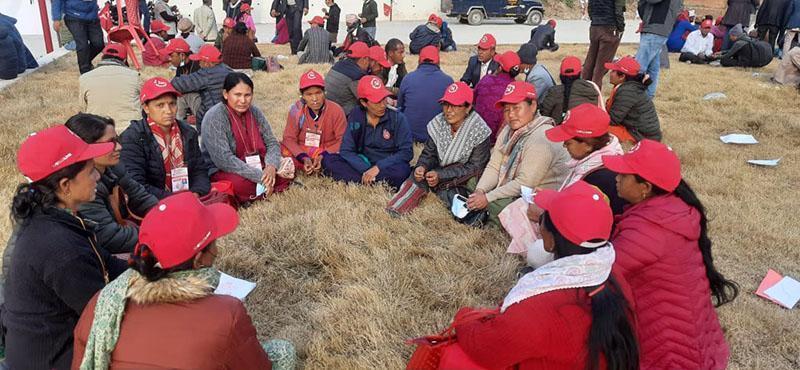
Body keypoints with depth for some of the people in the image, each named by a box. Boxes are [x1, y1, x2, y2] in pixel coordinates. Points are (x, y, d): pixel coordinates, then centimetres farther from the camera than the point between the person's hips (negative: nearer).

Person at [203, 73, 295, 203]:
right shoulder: (215, 117, -18)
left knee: (288, 168, -11)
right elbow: (223, 159, -26)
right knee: (241, 184, -36)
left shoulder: (255, 112, 1)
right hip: (223, 171, -6)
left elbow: (272, 143, 3)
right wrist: (260, 177, -28)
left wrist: (271, 166, -20)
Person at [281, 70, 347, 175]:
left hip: (328, 152, -1)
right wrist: (304, 158, -25)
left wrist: (323, 156, -25)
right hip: (301, 152, 1)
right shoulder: (296, 110, -9)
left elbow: (342, 140, -10)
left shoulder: (336, 110, -12)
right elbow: (289, 138, -8)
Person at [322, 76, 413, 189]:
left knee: (402, 171, -36)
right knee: (328, 160, -17)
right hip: (362, 164, 3)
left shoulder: (397, 118, -7)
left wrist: (378, 167, -23)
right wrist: (365, 170, -23)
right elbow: (346, 150, -6)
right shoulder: (355, 117, -2)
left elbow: (406, 151, -11)